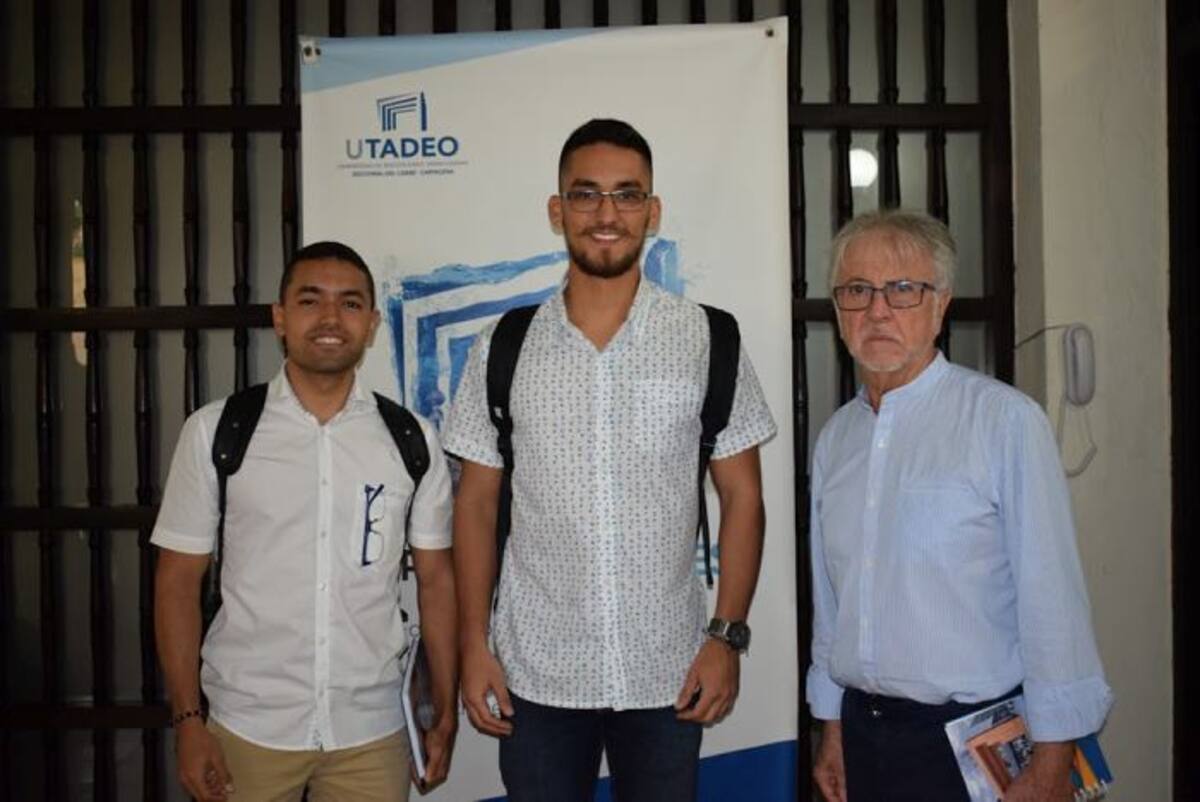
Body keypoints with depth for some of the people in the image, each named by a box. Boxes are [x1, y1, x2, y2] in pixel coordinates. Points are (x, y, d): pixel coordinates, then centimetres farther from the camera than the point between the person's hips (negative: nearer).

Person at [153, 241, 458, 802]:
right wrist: (187, 719, -4)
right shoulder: (215, 431, -3)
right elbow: (179, 578, 0)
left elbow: (436, 577, 3)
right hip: (248, 730, 0)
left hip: (371, 734, 1)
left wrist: (446, 713, 3)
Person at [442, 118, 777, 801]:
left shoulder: (709, 341, -3)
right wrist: (474, 644, 0)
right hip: (538, 673, 1)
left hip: (668, 673, 0)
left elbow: (742, 496, 0)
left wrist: (728, 636, -6)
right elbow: (477, 502, 4)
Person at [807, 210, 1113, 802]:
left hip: (974, 737, -5)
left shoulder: (1006, 419, -14)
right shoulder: (834, 438, 6)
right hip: (863, 727, 5)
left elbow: (1051, 595, -14)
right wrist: (833, 729, 13)